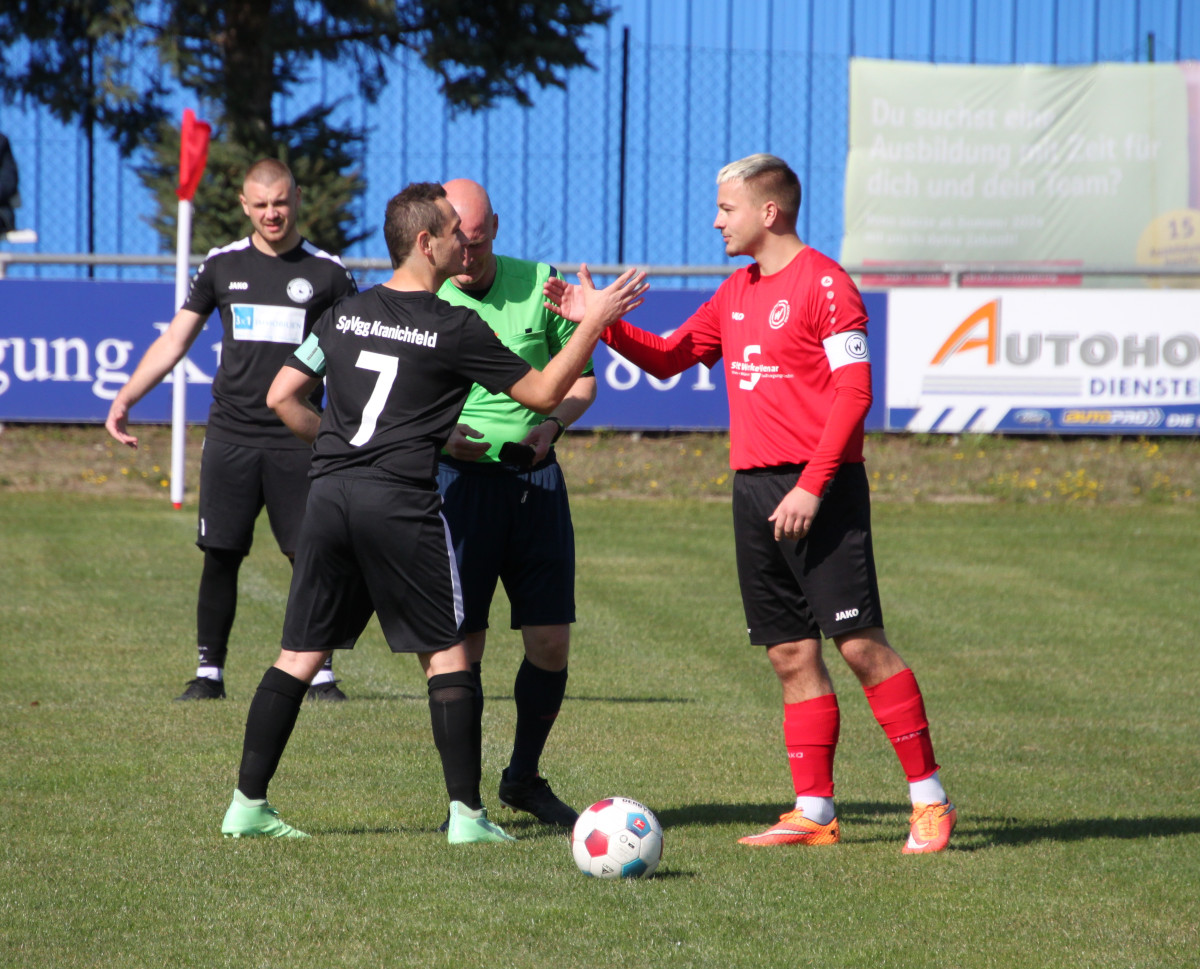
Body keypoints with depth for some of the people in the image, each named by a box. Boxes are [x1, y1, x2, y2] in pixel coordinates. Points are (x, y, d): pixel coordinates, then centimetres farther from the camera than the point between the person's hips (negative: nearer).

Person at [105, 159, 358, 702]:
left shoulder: (327, 273, 3)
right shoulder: (223, 266, 9)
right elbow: (174, 341, 13)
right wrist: (126, 398, 4)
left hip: (296, 439, -1)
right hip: (231, 434, 2)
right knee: (220, 556, 0)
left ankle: (319, 673, 4)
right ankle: (209, 673, 8)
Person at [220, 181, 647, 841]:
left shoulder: (345, 314, 11)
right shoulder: (454, 328, -4)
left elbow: (282, 397, 12)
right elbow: (543, 393, 3)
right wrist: (595, 320, 9)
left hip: (329, 491, 5)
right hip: (400, 501, -5)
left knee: (300, 656, 8)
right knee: (447, 656, 4)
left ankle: (247, 804, 6)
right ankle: (466, 812, 2)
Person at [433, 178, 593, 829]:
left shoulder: (540, 285, 5)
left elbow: (580, 378, 13)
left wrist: (552, 425, -6)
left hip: (535, 479, 3)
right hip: (459, 478, -2)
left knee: (551, 643, 3)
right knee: (462, 644, -5)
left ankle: (524, 779, 23)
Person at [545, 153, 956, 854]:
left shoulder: (824, 283, -8)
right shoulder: (736, 293, 17)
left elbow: (854, 391, -14)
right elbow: (668, 357, 27)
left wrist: (811, 487, -19)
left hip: (819, 490, -8)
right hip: (755, 488, 8)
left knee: (859, 642, -10)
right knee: (792, 654, 6)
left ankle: (930, 799, -3)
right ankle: (815, 812, 8)